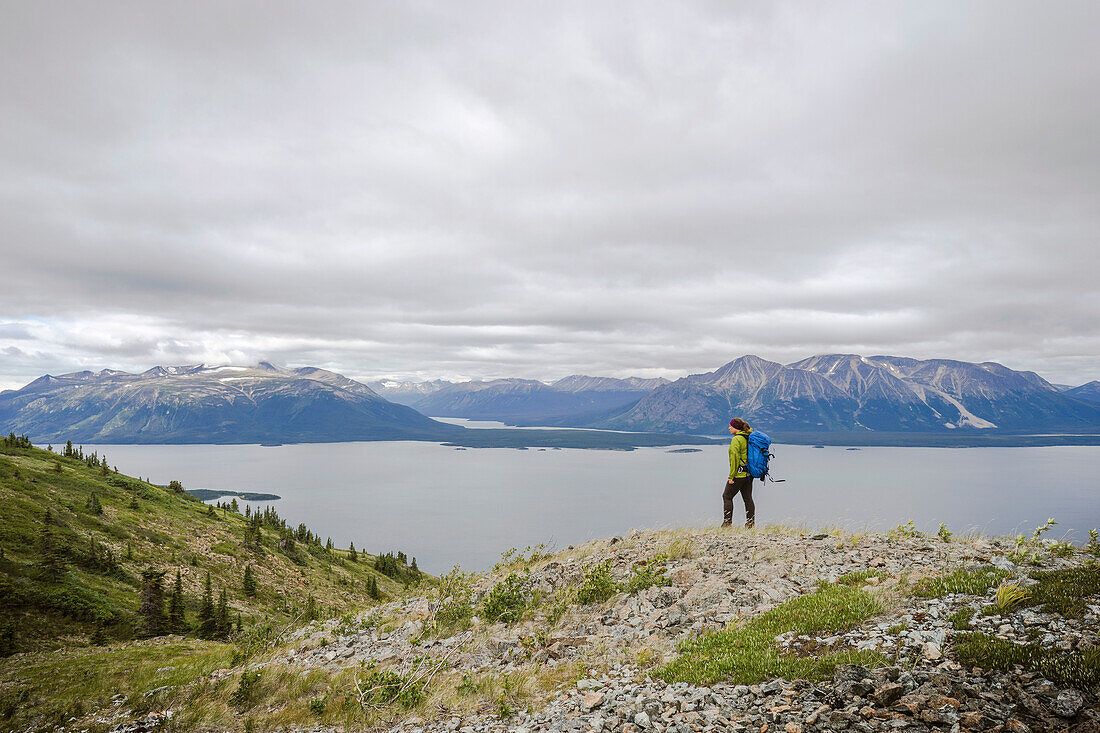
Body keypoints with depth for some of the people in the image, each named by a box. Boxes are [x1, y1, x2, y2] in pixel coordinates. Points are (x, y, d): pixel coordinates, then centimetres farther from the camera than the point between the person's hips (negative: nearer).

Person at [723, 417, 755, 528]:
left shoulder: (736, 439, -15)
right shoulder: (749, 438, 11)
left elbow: (735, 458, -20)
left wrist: (731, 476, -16)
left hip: (739, 474, -8)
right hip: (749, 473, 9)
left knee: (727, 496, 2)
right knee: (748, 498, 10)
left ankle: (727, 522, 2)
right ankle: (750, 523, 9)